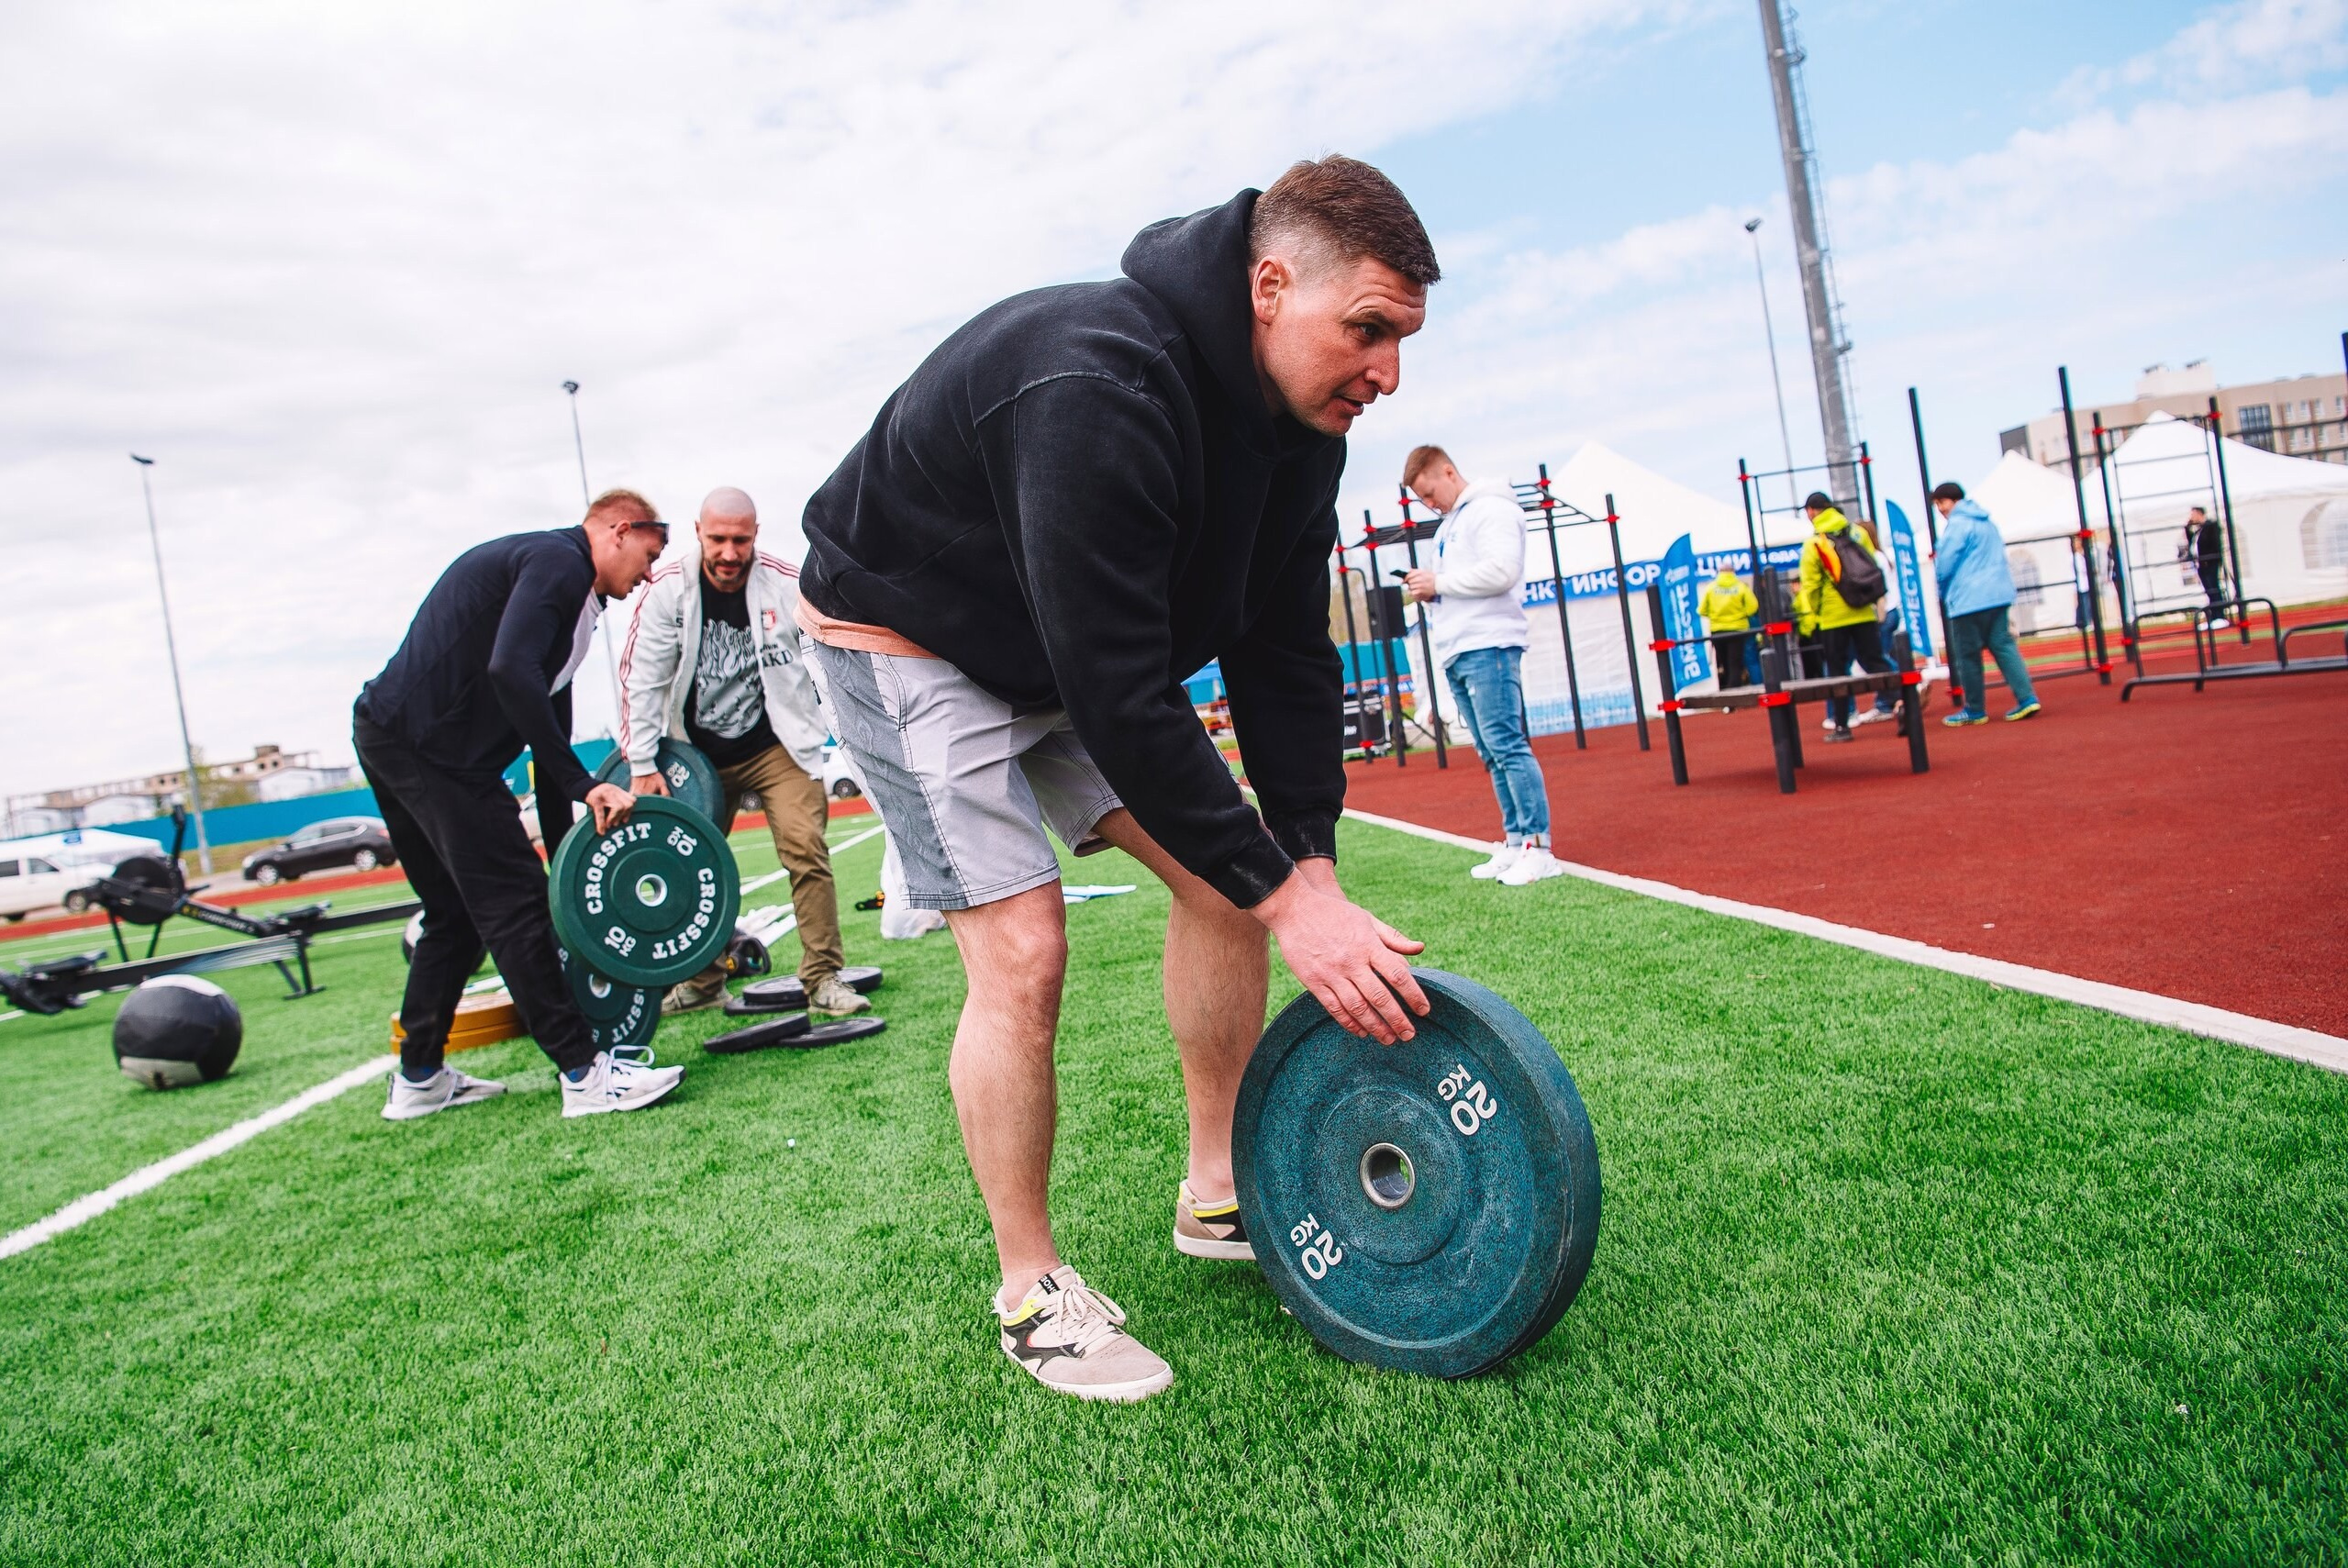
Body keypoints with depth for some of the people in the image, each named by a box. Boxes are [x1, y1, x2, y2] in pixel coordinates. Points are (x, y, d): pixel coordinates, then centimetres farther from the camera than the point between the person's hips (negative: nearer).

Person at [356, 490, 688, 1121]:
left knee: (456, 911, 18)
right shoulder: (559, 562, -10)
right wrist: (584, 785, -26)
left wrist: (564, 854, 20)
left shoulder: (569, 592, 20)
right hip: (427, 743, -11)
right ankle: (584, 1073, -4)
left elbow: (549, 718, 21)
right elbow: (510, 670, -28)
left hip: (389, 735, 11)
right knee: (514, 903, -8)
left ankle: (418, 1079, 28)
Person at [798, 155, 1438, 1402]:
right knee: (1021, 948, -16)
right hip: (905, 639, -8)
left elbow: (1284, 658, -6)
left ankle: (1219, 1193, 16)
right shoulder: (1099, 394, -36)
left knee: (1222, 868, 0)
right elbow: (1117, 694, -37)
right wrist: (1285, 893, -33)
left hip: (1079, 644, 8)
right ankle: (1030, 1290, 4)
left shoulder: (1299, 418, -9)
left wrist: (1312, 865, -14)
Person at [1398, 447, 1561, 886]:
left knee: (1505, 745, -13)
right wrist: (1429, 591, 7)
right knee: (1492, 754, 8)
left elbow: (1501, 570, -17)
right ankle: (1515, 842, 10)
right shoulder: (1449, 525, 25)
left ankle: (1538, 847, -13)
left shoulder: (1491, 509, -4)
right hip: (1457, 652, 10)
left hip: (1488, 647, -9)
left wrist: (1439, 582, -11)